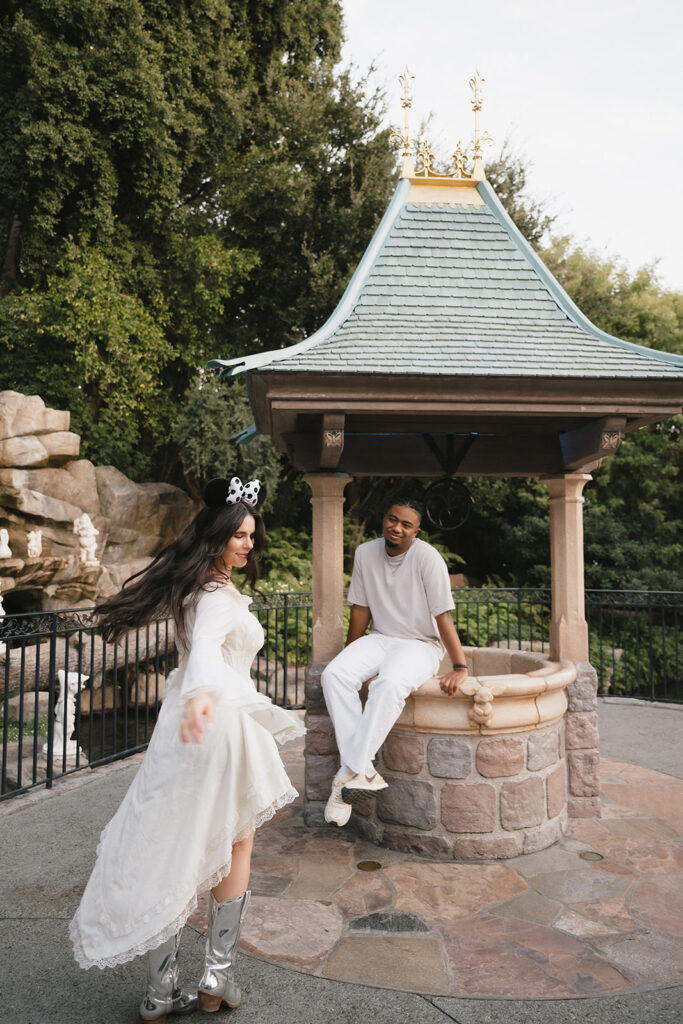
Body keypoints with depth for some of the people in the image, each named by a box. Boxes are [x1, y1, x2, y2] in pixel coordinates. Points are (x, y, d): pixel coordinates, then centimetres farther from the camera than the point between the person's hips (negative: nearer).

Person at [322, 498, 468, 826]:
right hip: (380, 638, 5)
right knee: (334, 675, -24)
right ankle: (363, 770, -24)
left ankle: (350, 774, -25)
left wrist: (460, 668, -18)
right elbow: (360, 609, 8)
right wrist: (348, 660, 12)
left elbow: (443, 616, -15)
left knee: (389, 685, -36)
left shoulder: (427, 557, -14)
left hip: (421, 644, -5)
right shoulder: (366, 553, 1)